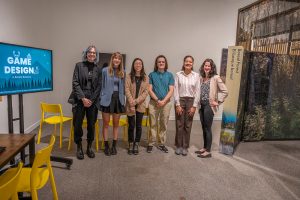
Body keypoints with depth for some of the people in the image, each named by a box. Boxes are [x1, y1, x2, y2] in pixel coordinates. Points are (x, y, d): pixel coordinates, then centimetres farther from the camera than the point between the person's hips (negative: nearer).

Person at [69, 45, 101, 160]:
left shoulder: (98, 69, 9)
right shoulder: (79, 65, 3)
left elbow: (98, 86, 5)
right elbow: (75, 83, -4)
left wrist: (92, 100, -7)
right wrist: (83, 98, -12)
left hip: (92, 100, 2)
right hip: (80, 99, -1)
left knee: (91, 124, 5)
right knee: (77, 124, 0)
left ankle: (89, 147, 20)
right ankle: (79, 148, 17)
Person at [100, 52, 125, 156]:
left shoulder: (122, 72, 8)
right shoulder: (105, 70, -2)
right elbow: (101, 85, 1)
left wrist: (123, 99, 8)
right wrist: (101, 98, -2)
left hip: (118, 99, 3)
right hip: (107, 99, -3)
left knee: (116, 124, 9)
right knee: (106, 123, 4)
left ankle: (114, 145, 20)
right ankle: (106, 146, 15)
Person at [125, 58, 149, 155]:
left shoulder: (145, 78, 4)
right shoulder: (129, 76, 1)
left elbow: (146, 92, -2)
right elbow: (127, 90, -6)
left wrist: (136, 101, -13)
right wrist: (131, 103, -17)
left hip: (140, 105, 1)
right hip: (130, 105, -1)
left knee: (138, 125, 7)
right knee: (131, 126, 4)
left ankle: (136, 145, 19)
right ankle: (130, 144, 20)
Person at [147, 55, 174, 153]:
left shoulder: (169, 75, 5)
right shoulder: (152, 74, 3)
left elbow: (171, 90, -1)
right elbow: (150, 90, -2)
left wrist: (163, 101, -13)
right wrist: (157, 100, -12)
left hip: (166, 102, 1)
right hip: (154, 102, -1)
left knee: (164, 124, 8)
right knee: (153, 124, 2)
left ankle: (161, 144, 19)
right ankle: (151, 144, 12)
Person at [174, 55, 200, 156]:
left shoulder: (196, 75, 0)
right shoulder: (178, 74, -2)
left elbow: (197, 91, -1)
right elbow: (176, 90, -4)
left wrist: (194, 106, -6)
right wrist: (177, 104, -10)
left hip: (191, 101, 1)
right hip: (180, 100, -1)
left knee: (188, 125, 7)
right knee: (179, 125, 5)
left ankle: (185, 147, 21)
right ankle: (178, 146, 20)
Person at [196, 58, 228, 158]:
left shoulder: (215, 78, -8)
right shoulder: (201, 78, 10)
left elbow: (225, 91, -10)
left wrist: (218, 102, -10)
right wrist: (199, 103, 10)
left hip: (209, 105, -6)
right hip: (202, 105, 6)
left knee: (207, 128, -2)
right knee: (203, 128, 12)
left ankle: (208, 151, 8)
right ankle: (204, 148, 25)